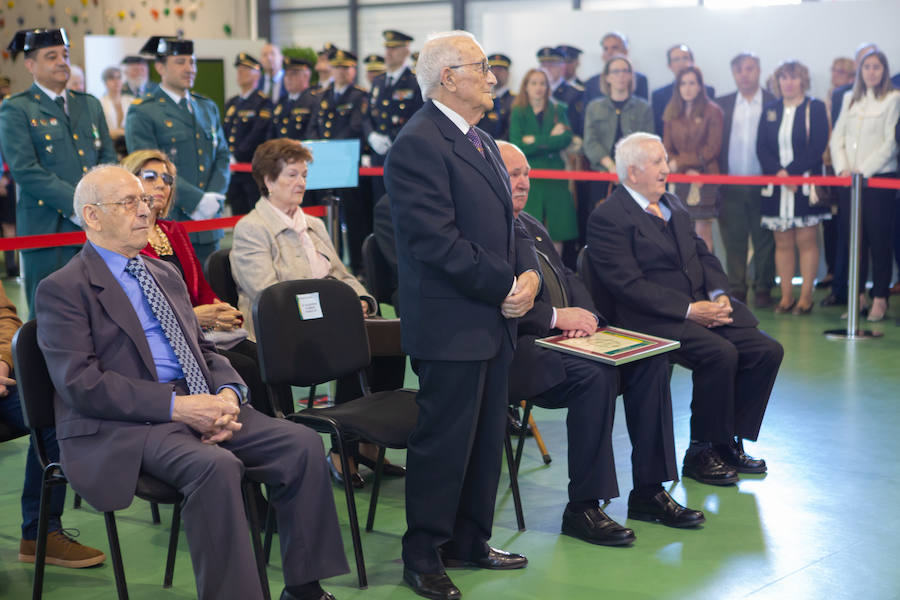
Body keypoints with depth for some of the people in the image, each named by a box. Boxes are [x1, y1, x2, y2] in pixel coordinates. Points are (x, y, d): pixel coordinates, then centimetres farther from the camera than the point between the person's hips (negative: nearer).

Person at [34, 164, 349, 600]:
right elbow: (80, 383, -13)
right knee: (215, 465, -35)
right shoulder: (62, 290, -2)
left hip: (200, 405, 7)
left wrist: (228, 394, -3)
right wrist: (176, 406, -20)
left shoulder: (167, 274, 22)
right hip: (123, 427, -7)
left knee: (303, 444, -13)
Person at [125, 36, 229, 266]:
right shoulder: (142, 113, -4)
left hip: (208, 226, 6)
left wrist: (213, 198, -5)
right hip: (167, 226, -6)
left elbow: (222, 156, 14)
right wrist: (197, 200, -17)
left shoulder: (208, 108, 18)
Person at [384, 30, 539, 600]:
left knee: (487, 436, 16)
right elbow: (438, 241, -22)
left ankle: (470, 539, 29)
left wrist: (529, 271, -1)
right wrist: (506, 286, -17)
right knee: (444, 440, 0)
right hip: (451, 325, -9)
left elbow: (505, 225, 19)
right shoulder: (419, 145, -15)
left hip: (493, 319, 9)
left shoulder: (482, 142, 16)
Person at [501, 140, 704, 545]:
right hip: (518, 348, -9)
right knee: (595, 375, -32)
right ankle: (582, 508, -20)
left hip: (562, 333, 9)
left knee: (650, 360, -7)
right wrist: (557, 316, -18)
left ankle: (648, 492, -1)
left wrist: (584, 314, 0)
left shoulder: (531, 226, 24)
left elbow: (568, 277, 21)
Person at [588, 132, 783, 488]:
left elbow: (702, 255, 19)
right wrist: (689, 310, -20)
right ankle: (701, 452, -11)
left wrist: (719, 295, -1)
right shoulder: (607, 219, -9)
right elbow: (629, 285, -17)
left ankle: (730, 442, 4)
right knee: (721, 353, -29)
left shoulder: (673, 205, 19)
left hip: (704, 307, 8)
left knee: (767, 351, -8)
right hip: (652, 319, -8)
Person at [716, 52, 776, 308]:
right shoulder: (721, 105, 9)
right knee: (733, 241, 5)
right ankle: (736, 289, 13)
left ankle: (763, 289, 12)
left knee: (764, 240, 3)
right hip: (730, 187, 2)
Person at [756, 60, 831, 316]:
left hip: (806, 183, -3)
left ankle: (806, 297, 3)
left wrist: (791, 171, -14)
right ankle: (786, 297, 10)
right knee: (782, 242, 5)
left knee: (807, 240, -3)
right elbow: (761, 147, 5)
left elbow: (818, 146, -8)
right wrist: (778, 172, -11)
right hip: (776, 186, 3)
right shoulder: (770, 110, 12)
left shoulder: (815, 108, 1)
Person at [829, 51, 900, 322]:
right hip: (850, 181, 5)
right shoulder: (849, 99, 15)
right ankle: (858, 295, 12)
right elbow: (837, 137, 13)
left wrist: (863, 171, -12)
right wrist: (843, 168, -2)